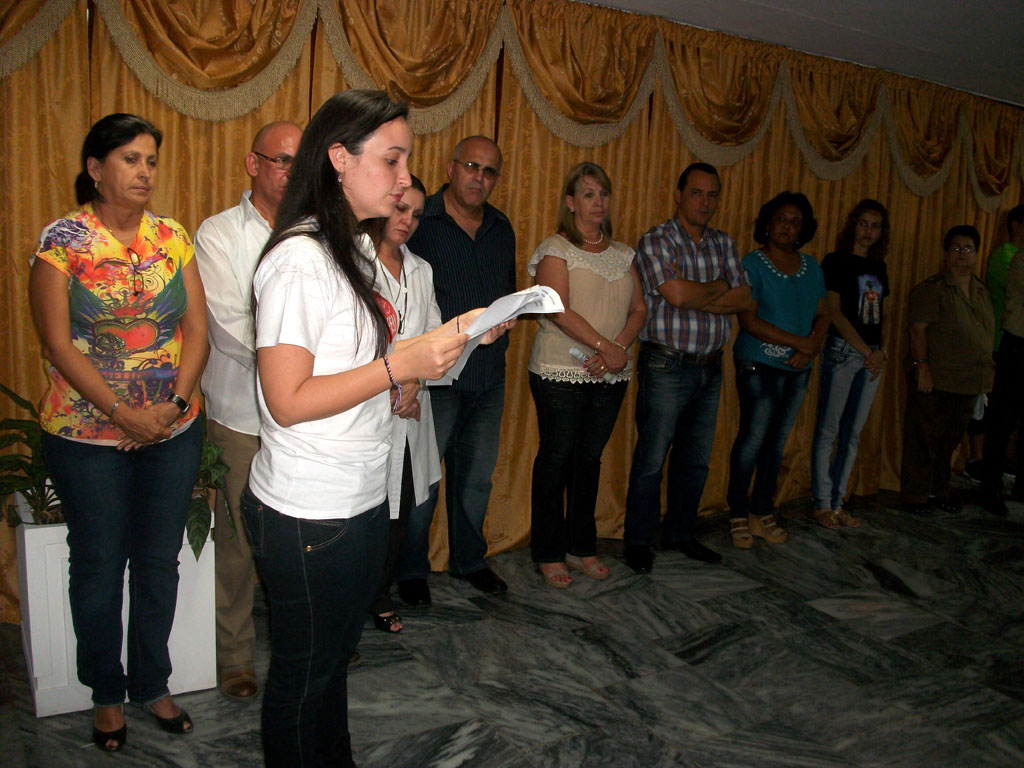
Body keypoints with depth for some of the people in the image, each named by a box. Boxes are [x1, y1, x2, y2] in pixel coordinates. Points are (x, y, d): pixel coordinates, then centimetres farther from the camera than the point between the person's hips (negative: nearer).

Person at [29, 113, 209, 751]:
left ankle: (152, 683, 33)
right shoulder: (62, 242, -6)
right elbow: (58, 345, -10)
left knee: (159, 561, 13)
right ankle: (107, 693, 31)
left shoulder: (173, 237, 4)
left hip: (174, 432, 3)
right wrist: (123, 413, -16)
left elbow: (197, 329, 1)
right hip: (87, 435, -3)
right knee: (99, 565, 10)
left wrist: (174, 403, -11)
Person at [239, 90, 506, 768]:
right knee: (304, 674, 11)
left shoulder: (358, 248, 10)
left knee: (337, 656, 24)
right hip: (307, 515, -9)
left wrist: (445, 338, 5)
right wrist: (400, 366, -24)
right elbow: (287, 401, -22)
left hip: (362, 500, 9)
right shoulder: (299, 259, -19)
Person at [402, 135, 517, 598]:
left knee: (476, 475, 16)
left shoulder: (501, 228, 13)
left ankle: (469, 560, 33)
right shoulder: (419, 221, -6)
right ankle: (410, 569, 20)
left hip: (488, 374, 6)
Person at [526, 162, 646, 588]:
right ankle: (549, 553, 14)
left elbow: (638, 309, 10)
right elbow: (559, 311, -14)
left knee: (590, 459, 12)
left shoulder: (623, 254, 14)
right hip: (560, 372, -5)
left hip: (611, 375, 5)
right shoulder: (556, 249, -3)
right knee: (556, 459, 2)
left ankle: (582, 547, 25)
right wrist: (604, 346, -19)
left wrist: (619, 348, -8)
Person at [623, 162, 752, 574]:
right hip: (667, 365, -6)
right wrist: (719, 287, -5)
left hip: (710, 366, 6)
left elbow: (743, 299, 1)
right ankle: (638, 541, 15)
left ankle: (680, 533, 30)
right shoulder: (655, 241, -7)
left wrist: (695, 297, -12)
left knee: (696, 459, 14)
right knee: (651, 459, 1)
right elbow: (677, 295, -22)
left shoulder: (724, 244, 12)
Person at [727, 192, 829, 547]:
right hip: (760, 367, -6)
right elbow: (749, 320, -14)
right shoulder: (753, 264, -6)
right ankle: (739, 515, 9)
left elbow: (823, 314, 13)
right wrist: (799, 342, -15)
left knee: (777, 441, 10)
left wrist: (812, 348, -7)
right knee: (753, 439, -5)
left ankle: (762, 514, 21)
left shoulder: (811, 266, 12)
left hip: (798, 369, 6)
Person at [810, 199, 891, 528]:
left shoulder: (879, 267, 15)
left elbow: (883, 316, 18)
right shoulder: (836, 262, -4)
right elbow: (834, 313, -10)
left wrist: (881, 352, 1)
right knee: (828, 431, -1)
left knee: (853, 434, 9)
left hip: (872, 356, 6)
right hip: (842, 351, -6)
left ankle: (837, 503, 17)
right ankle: (822, 504, 8)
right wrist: (866, 351, -12)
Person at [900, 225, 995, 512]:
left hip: (968, 383, 7)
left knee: (950, 440, 15)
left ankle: (938, 491, 27)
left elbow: (987, 333, 21)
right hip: (935, 381, -7)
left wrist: (986, 370, 17)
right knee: (924, 438, -1)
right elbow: (918, 331, -14)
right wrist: (922, 367, -21)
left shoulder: (981, 290, 15)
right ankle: (915, 495, 9)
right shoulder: (931, 289, -8)